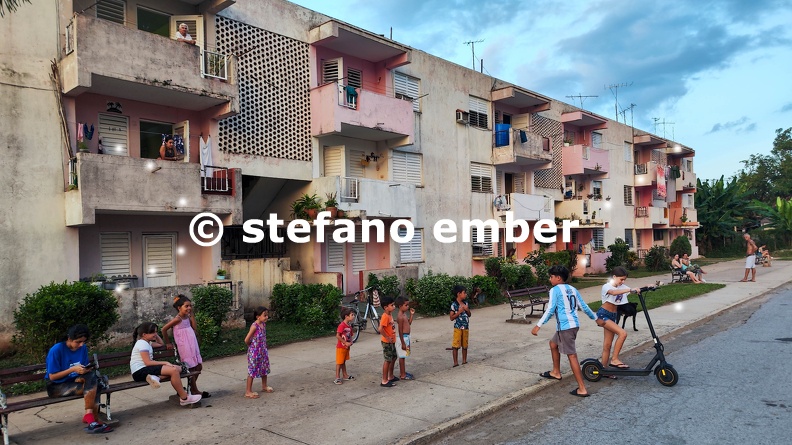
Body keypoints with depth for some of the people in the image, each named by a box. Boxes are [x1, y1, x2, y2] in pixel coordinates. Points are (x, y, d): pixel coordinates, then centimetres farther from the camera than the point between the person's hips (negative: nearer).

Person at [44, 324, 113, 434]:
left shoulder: (83, 348, -1)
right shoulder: (56, 350, -16)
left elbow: (85, 369, 8)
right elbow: (52, 377, -14)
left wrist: (86, 370, -16)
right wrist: (72, 369, -25)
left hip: (74, 381, 5)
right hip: (56, 387, -5)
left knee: (92, 376, -29)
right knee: (91, 387, -28)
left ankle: (90, 416, -26)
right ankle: (92, 418, -20)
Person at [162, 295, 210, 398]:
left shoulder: (187, 317, 8)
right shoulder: (178, 319, -16)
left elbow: (194, 328, 0)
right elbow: (164, 329, -16)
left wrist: (192, 314, -1)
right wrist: (168, 343, -8)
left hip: (193, 346, 8)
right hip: (185, 347, -8)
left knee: (198, 367, 13)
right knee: (192, 368, 0)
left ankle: (192, 388, 27)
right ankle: (195, 391, 11)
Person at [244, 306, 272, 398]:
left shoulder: (264, 324, 1)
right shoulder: (254, 326, -22)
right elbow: (246, 340, -22)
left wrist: (264, 347, 6)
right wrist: (252, 347, -5)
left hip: (263, 351, 8)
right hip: (254, 352, -8)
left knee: (264, 369, 19)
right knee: (252, 371, 1)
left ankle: (264, 386, 37)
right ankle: (248, 391, 11)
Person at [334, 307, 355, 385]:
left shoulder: (349, 326, 5)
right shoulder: (342, 325, -21)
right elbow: (337, 336, -26)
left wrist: (350, 342, -4)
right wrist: (346, 343, -22)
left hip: (347, 347, 8)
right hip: (341, 347, -8)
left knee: (343, 362, 19)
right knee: (339, 362, -1)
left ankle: (345, 375, 28)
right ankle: (337, 378, 5)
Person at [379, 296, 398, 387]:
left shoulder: (390, 315, 7)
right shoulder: (385, 316, -22)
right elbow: (380, 329, -31)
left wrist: (392, 338, 13)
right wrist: (387, 337, -21)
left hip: (392, 341, 9)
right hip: (387, 342, -9)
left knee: (393, 358, 19)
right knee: (388, 360, -3)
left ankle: (391, 376, 33)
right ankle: (384, 381, 4)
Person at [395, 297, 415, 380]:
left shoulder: (404, 314, 7)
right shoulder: (400, 317, -22)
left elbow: (409, 323, 20)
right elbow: (400, 331, -22)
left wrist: (411, 314, 7)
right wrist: (403, 343, -21)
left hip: (406, 337, 10)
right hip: (403, 337, -10)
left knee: (403, 356, 18)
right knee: (402, 356, 1)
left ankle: (402, 372, 29)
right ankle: (402, 375, 9)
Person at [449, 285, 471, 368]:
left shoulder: (465, 303, 6)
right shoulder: (454, 304, -12)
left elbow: (469, 315, 14)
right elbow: (451, 317, -12)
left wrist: (467, 309, -6)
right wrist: (459, 312, -22)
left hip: (466, 327, 5)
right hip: (458, 327, -5)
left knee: (465, 345, 12)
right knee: (456, 345, -3)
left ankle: (464, 361, 23)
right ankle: (456, 362, 4)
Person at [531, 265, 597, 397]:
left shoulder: (555, 290, -7)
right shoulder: (572, 289, 15)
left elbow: (550, 310, -15)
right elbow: (584, 306, 18)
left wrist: (538, 325, -15)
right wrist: (595, 318, 32)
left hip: (565, 326, -9)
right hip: (574, 324, 9)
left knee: (572, 356, -8)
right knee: (553, 343, 27)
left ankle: (582, 389, -8)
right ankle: (556, 372, 40)